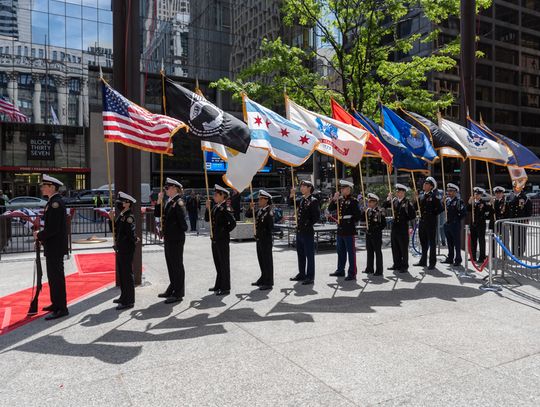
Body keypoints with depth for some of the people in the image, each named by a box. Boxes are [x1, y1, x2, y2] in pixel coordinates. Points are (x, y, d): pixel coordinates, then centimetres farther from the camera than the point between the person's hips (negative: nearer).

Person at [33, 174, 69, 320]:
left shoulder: (56, 203, -19)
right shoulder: (53, 202, 13)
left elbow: (53, 228, -23)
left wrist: (39, 236, -9)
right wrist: (41, 235, 7)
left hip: (55, 247, -10)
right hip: (53, 247, 10)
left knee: (56, 277, -5)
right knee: (53, 276, 19)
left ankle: (61, 308, 2)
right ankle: (56, 303, 31)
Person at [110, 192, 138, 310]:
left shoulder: (129, 217, -19)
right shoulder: (121, 216, 11)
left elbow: (131, 233, -25)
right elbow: (116, 230, 15)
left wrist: (135, 240, -7)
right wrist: (112, 219, 6)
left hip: (127, 250, -10)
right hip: (120, 249, 10)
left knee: (127, 274, -2)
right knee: (121, 274, 19)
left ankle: (129, 301, 7)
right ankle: (124, 297, 32)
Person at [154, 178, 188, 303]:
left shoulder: (178, 203, -14)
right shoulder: (169, 202, 14)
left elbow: (182, 221, -19)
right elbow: (158, 213, 12)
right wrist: (159, 200, 4)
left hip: (176, 239, -9)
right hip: (168, 238, 9)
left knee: (177, 265, -1)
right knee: (170, 264, 18)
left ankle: (178, 294, 8)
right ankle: (172, 288, 31)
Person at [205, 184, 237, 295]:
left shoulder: (225, 209, -16)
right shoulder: (214, 207, 9)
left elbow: (233, 223, -22)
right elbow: (207, 219, 10)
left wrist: (225, 231, -12)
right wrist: (208, 208, -2)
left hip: (222, 239, -9)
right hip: (215, 239, 9)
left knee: (224, 263, 0)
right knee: (217, 263, 17)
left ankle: (225, 288, 8)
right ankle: (219, 285, 30)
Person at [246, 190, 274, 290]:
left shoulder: (269, 211, -14)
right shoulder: (259, 210, 10)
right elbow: (247, 215, 12)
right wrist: (251, 208, -4)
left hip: (266, 239, -8)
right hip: (259, 238, 8)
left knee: (267, 260, -1)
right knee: (261, 260, 18)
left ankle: (268, 283, 7)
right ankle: (263, 279, 32)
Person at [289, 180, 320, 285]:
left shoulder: (313, 201, -10)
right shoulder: (301, 200, 11)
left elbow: (317, 217, -13)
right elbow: (291, 203, 23)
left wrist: (308, 225, -12)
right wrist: (292, 195, 5)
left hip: (308, 232, -8)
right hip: (299, 231, 8)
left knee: (309, 255, 0)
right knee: (300, 254, 16)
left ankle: (310, 277, 8)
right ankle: (302, 274, 28)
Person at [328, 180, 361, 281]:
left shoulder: (353, 201, -10)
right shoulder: (340, 199, 11)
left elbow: (358, 216, -12)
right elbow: (330, 209, 9)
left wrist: (351, 222, -8)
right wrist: (334, 199, -3)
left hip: (349, 231, -7)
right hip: (340, 230, 8)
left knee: (351, 252, -1)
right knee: (341, 251, 17)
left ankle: (352, 274, 6)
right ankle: (340, 270, 29)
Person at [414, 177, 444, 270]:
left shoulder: (434, 197, -10)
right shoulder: (421, 196, 10)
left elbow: (441, 209, -14)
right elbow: (416, 207, 12)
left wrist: (433, 214, -7)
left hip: (431, 222, -7)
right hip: (422, 221, 7)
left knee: (432, 243, 2)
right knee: (423, 242, 15)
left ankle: (432, 263, 9)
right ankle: (423, 261, 26)